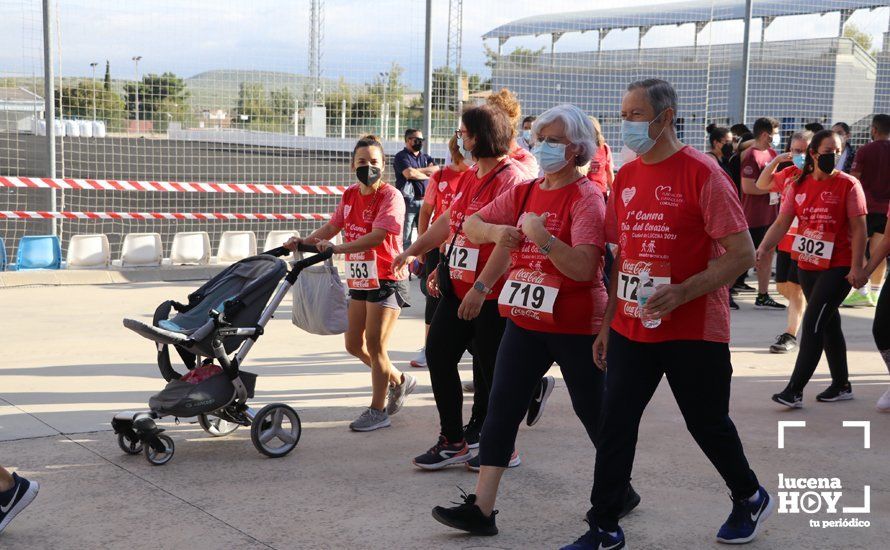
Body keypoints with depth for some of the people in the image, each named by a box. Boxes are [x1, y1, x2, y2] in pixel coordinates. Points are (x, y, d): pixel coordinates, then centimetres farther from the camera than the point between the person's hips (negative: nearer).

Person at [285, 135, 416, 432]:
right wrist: (304, 241, -6)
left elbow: (377, 236, -26)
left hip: (386, 281, -8)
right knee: (354, 344, 11)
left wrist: (337, 248, -33)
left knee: (374, 344, -5)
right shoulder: (350, 195, 8)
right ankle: (399, 380, 33)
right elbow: (333, 226, 11)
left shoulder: (390, 196, -15)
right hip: (359, 281, 8)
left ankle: (378, 410, 9)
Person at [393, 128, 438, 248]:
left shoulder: (425, 157, 20)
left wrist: (416, 171, -7)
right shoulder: (401, 157, 0)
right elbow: (409, 174, -17)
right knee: (405, 237, -4)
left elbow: (437, 170, 2)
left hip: (424, 201, 6)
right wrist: (427, 175, 0)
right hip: (408, 201, -5)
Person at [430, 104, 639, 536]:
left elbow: (583, 267, -24)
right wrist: (496, 231, -13)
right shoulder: (524, 192, 7)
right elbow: (471, 225, 7)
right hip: (525, 321, 6)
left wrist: (539, 234, -29)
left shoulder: (586, 198, -13)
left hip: (574, 326, -6)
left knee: (593, 411, 9)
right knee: (500, 409, 1)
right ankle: (481, 508, 4)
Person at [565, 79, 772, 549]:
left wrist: (682, 292, -25)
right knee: (614, 425, 3)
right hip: (632, 329, 5)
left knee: (707, 423, 10)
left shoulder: (702, 174, -12)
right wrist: (608, 323, 14)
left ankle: (750, 498, 36)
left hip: (693, 331, -5)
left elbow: (743, 254, -15)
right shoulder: (626, 176, 7)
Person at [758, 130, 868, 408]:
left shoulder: (848, 184, -8)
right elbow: (782, 222, 2)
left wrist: (856, 266, -15)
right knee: (829, 323, 16)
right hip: (806, 265, 6)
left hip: (838, 267, -6)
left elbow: (859, 228, -9)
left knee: (813, 323, -12)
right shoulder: (799, 185, 5)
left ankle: (794, 390, -10)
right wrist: (762, 248, -13)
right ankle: (842, 385, 29)